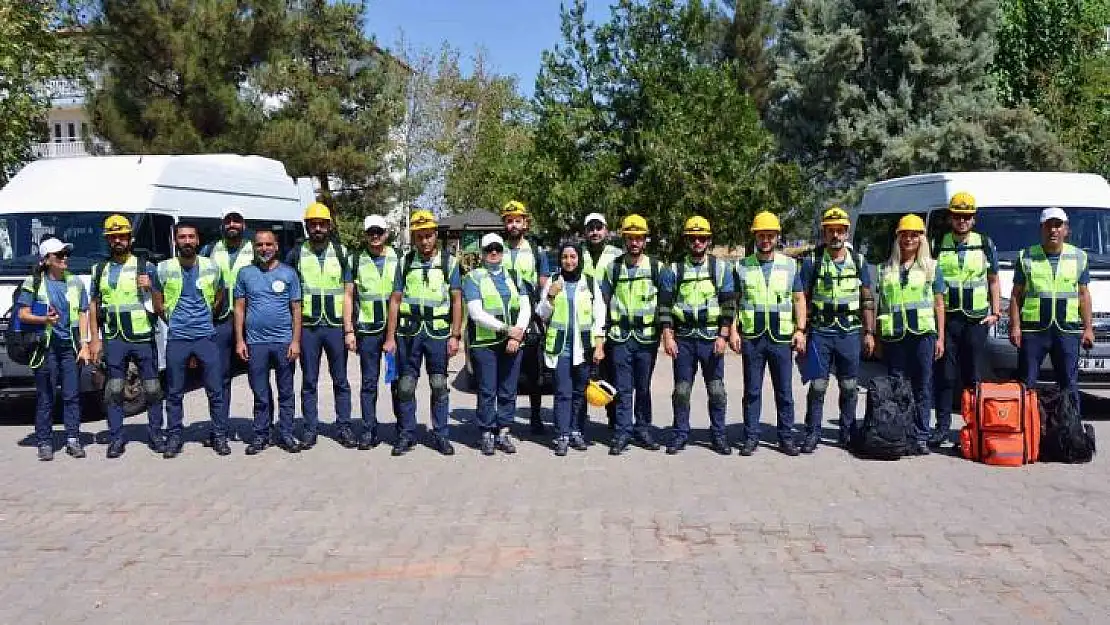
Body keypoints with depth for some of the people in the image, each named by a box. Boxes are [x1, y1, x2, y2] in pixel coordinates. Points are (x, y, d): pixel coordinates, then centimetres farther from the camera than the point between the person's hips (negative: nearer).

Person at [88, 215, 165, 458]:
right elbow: (94, 306, 14)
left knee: (152, 389, 1)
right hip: (113, 339, 2)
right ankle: (116, 438, 8)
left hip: (143, 337, -2)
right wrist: (95, 338, 6)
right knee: (114, 390, 1)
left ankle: (155, 434, 12)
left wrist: (150, 287, -18)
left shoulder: (145, 266, 5)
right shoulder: (100, 270, 13)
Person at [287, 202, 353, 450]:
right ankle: (310, 428, 15)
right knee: (309, 382, 7)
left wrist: (349, 330, -5)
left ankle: (343, 427, 16)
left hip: (336, 326, 0)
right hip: (307, 327, 0)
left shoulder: (340, 253, 4)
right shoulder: (296, 254, 3)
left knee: (340, 380, 7)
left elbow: (346, 295, 2)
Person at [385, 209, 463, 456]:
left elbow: (457, 301, 3)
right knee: (406, 386, 3)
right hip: (409, 331, 1)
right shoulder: (405, 263, 9)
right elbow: (395, 301, 8)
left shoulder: (449, 262, 5)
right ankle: (407, 435, 14)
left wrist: (455, 336, -4)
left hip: (438, 331, -1)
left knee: (439, 386, 3)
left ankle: (441, 435, 12)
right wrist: (390, 337, 3)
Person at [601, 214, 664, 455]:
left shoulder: (656, 267, 3)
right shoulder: (614, 267, 7)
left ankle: (643, 429, 18)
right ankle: (622, 433, 4)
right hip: (620, 336, 0)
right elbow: (605, 299, 13)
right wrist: (606, 331, 8)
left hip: (647, 335, 0)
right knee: (623, 388, 0)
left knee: (644, 387, 7)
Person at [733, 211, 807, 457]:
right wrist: (733, 331, -2)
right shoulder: (743, 267, 7)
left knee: (784, 390, 5)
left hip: (781, 337, 0)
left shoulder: (790, 265, 8)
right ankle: (751, 437, 11)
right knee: (752, 390, 4)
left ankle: (786, 437, 14)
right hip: (751, 336, 0)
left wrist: (800, 330, -1)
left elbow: (799, 299, 9)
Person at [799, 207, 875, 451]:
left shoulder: (858, 262, 7)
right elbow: (803, 299, 2)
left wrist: (869, 333, 4)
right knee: (817, 387, -1)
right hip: (820, 332, -2)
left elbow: (868, 300, 9)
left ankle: (847, 433, 19)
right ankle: (812, 434, 6)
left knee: (850, 387, 7)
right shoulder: (812, 262, 1)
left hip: (850, 333, 2)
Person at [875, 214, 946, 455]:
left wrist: (940, 338, 1)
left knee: (922, 387, -1)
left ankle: (921, 438, 3)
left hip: (923, 334, -2)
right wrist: (877, 336, 10)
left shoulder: (931, 268, 9)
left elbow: (939, 305, 8)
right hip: (894, 336, 2)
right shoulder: (886, 269, 15)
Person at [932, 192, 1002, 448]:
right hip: (946, 318, 0)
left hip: (977, 319, 1)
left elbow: (993, 280, 14)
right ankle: (942, 426, 5)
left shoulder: (985, 244, 7)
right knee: (945, 375, -1)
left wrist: (996, 312, 5)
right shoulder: (938, 245, 4)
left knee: (973, 376, 5)